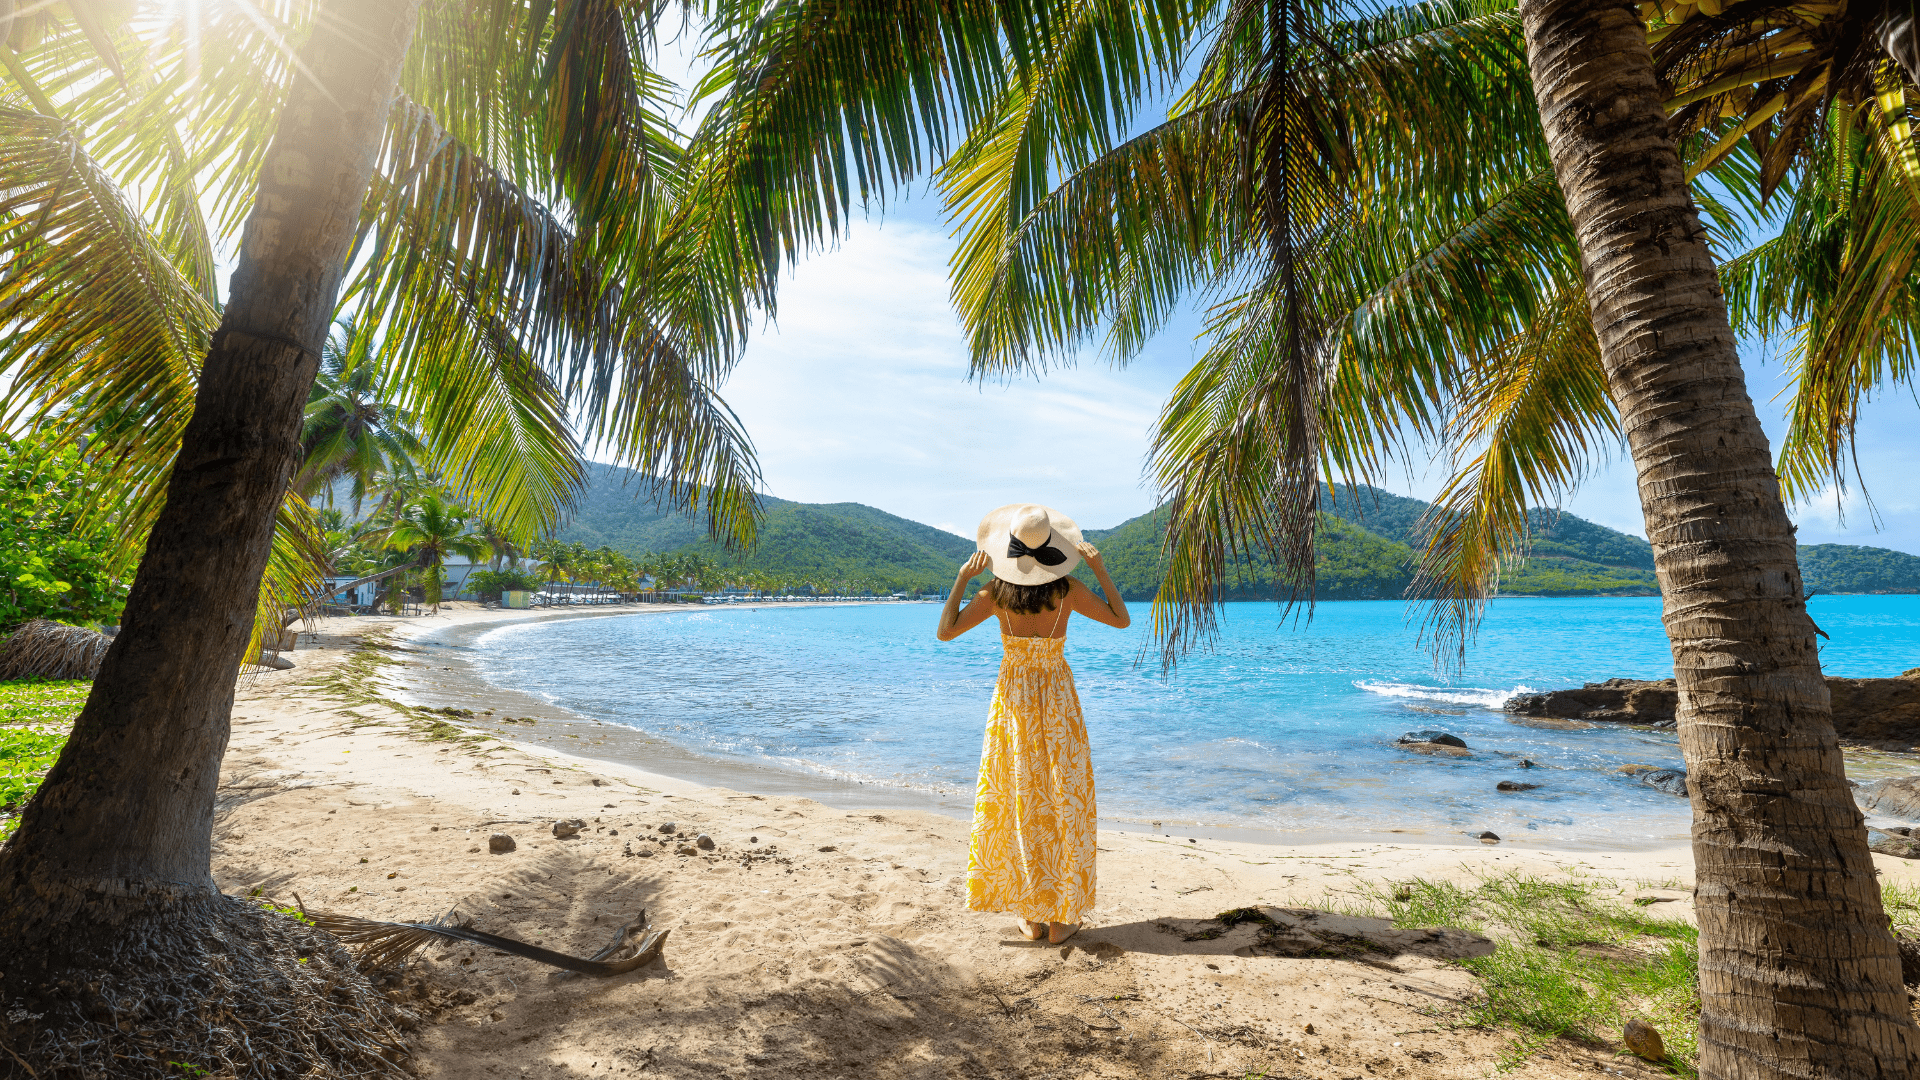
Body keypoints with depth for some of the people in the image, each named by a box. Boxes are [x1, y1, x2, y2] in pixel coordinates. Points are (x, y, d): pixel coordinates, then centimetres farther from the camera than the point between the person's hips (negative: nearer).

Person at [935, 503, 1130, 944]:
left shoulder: (996, 593, -13)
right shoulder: (1068, 591, -13)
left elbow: (944, 632, -7)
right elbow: (1121, 619, 0)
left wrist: (962, 578, -4)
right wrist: (1099, 567, -1)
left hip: (1013, 699, 1)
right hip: (1058, 701, 0)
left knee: (1018, 802, 11)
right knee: (1062, 803, 11)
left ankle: (1031, 915, 21)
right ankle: (1060, 917, 20)